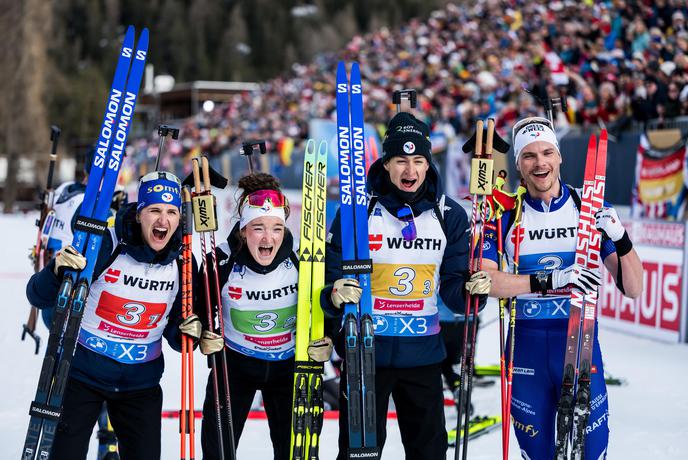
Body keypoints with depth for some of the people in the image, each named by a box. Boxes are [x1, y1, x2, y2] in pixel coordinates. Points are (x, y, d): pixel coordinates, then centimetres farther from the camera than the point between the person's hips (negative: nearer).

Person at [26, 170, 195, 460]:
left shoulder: (183, 262, -5)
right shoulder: (103, 246, -18)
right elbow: (38, 298, -16)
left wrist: (189, 333, -15)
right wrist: (58, 270, -37)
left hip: (141, 381, 3)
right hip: (82, 373, -3)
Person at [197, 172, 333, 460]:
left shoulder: (300, 261, -17)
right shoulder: (222, 261, -20)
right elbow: (202, 308, -4)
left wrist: (324, 343, -15)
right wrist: (204, 335, -22)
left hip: (289, 364, 1)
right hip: (234, 361, -1)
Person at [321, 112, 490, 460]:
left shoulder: (449, 215, 0)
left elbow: (452, 286, 2)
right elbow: (331, 275, -6)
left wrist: (471, 289, -20)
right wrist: (336, 295, -28)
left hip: (424, 353, 3)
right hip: (366, 350, -2)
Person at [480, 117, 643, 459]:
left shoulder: (590, 209, 1)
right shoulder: (504, 214, 1)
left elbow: (632, 289, -1)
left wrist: (620, 239, -19)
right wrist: (550, 280, -22)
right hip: (526, 343, 0)